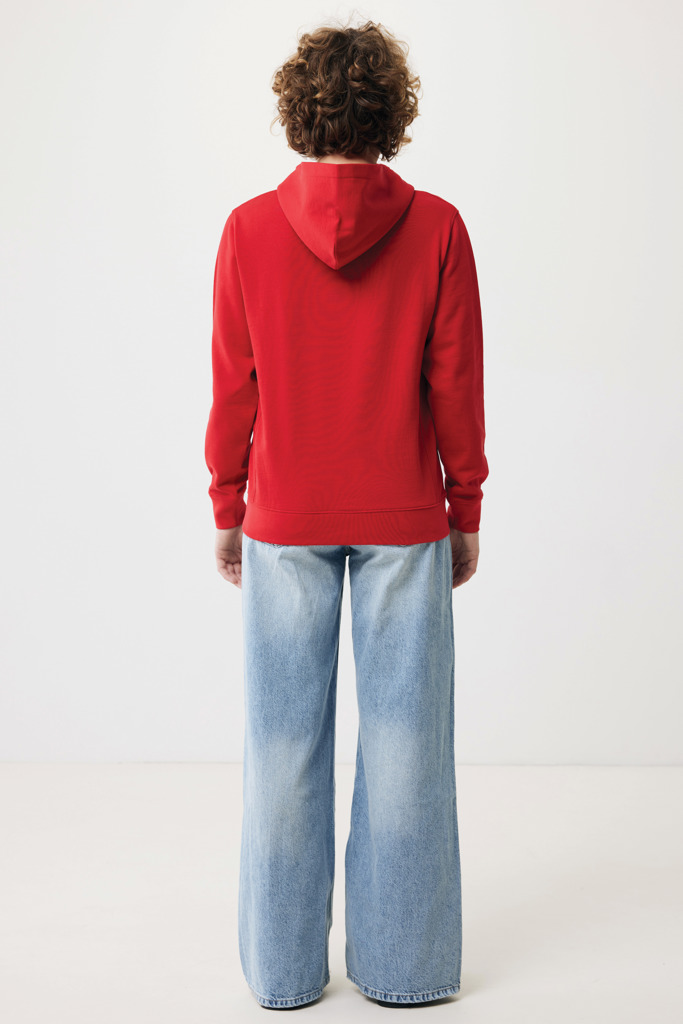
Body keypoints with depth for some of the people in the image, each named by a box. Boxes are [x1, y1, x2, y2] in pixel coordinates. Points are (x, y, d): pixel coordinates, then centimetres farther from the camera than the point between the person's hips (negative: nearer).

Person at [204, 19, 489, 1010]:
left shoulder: (249, 229, -4)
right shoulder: (437, 227, -5)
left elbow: (232, 388, -1)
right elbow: (456, 386, -3)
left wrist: (227, 509, 9)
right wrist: (466, 510, 7)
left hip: (284, 520, 1)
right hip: (404, 518, 0)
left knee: (285, 739, 9)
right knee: (404, 732, 9)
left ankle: (284, 967, 21)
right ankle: (404, 963, 20)